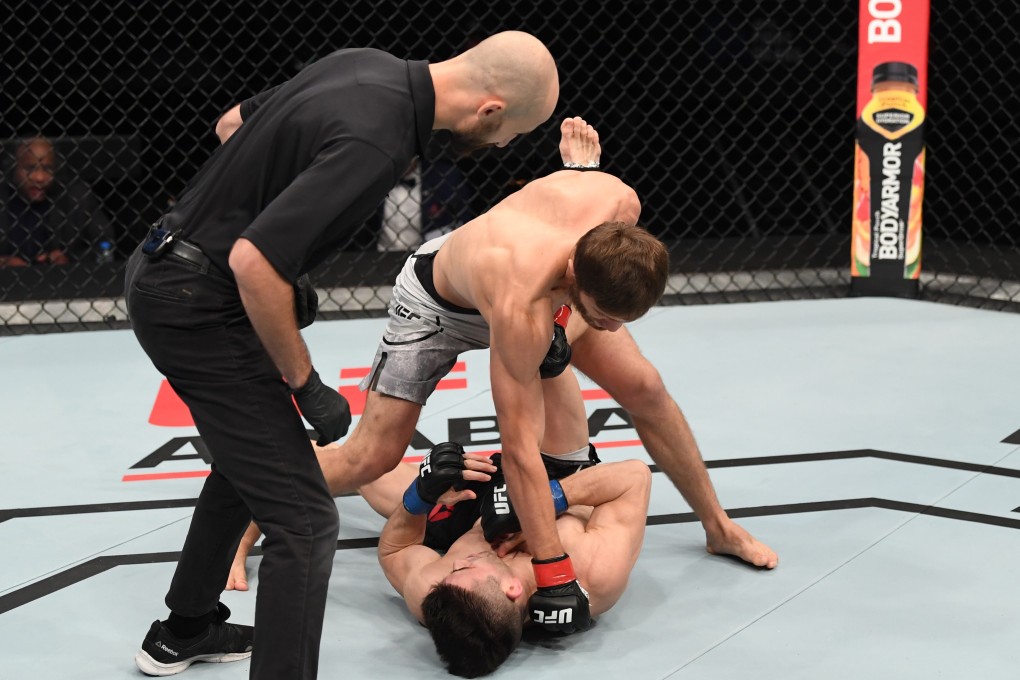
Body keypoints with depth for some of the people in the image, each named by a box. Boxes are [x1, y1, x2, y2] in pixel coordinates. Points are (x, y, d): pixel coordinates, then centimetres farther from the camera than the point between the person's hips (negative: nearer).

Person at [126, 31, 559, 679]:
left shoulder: (370, 64, 2)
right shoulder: (375, 142, -27)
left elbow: (233, 123, 16)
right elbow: (254, 262, -30)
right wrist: (305, 384, -17)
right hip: (200, 304, -10)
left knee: (248, 459, 29)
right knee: (305, 520, -9)